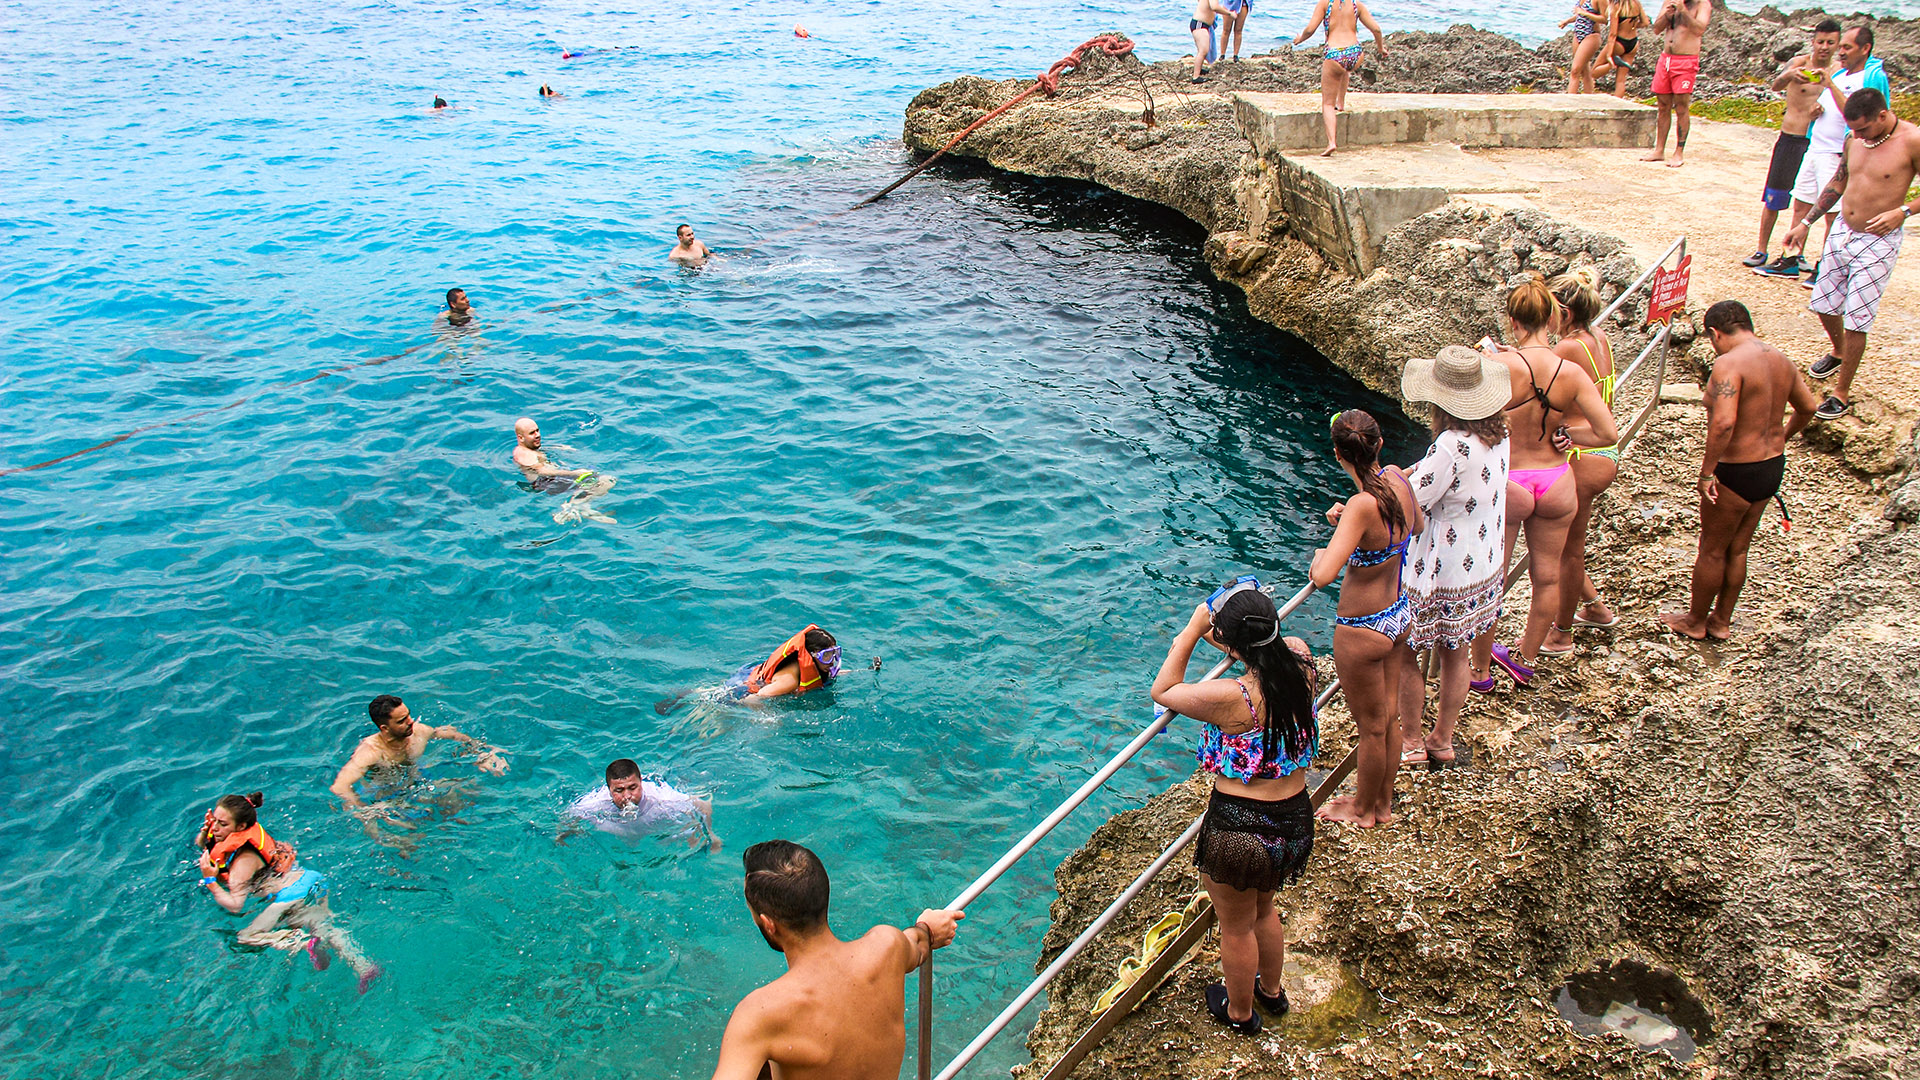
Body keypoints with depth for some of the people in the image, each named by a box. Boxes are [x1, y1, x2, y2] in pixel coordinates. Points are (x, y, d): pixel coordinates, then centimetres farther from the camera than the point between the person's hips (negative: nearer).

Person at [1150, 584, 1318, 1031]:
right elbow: (1267, 649, 12)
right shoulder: (1299, 661, -13)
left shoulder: (1233, 698, -30)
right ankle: (1272, 990, 55)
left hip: (1238, 828, -7)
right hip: (1295, 817, 7)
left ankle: (1238, 1011, 44)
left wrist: (1193, 629, -8)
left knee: (1237, 928, 21)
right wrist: (1212, 631, 9)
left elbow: (1163, 691, -13)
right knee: (1264, 910, 33)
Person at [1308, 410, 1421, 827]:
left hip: (1362, 631, -8)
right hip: (1399, 615, 8)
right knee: (1388, 716, 24)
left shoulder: (1363, 505, -31)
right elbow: (1415, 525, 15)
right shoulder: (1398, 478, -8)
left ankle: (1362, 809, 37)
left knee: (1371, 727, 14)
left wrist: (1323, 553, -16)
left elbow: (1323, 576, -39)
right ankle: (1383, 803, 43)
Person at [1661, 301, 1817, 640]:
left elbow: (1723, 423, -33)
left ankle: (1695, 621, 29)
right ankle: (1721, 622, 35)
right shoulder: (1781, 359, 4)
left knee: (1712, 550, 12)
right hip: (1772, 467, 8)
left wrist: (1707, 471, -24)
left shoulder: (1728, 364, -22)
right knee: (1737, 549, 21)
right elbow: (1807, 407, 17)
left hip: (1737, 473, -8)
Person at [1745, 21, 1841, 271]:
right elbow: (1776, 86, -24)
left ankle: (1792, 253, 15)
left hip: (1818, 141, 2)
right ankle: (1761, 250, 11)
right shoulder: (1800, 63, -5)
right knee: (1774, 197, 1)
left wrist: (1822, 109, -21)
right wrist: (1789, 76, -47)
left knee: (1805, 202, 6)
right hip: (1790, 139, -2)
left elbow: (1839, 110, 2)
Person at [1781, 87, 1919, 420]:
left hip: (1878, 242, -6)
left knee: (1855, 319, -5)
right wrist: (1805, 223, 16)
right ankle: (1838, 352, 47)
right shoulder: (1854, 140, 2)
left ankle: (1842, 393, 8)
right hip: (1842, 231, 6)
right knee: (1823, 304, 17)